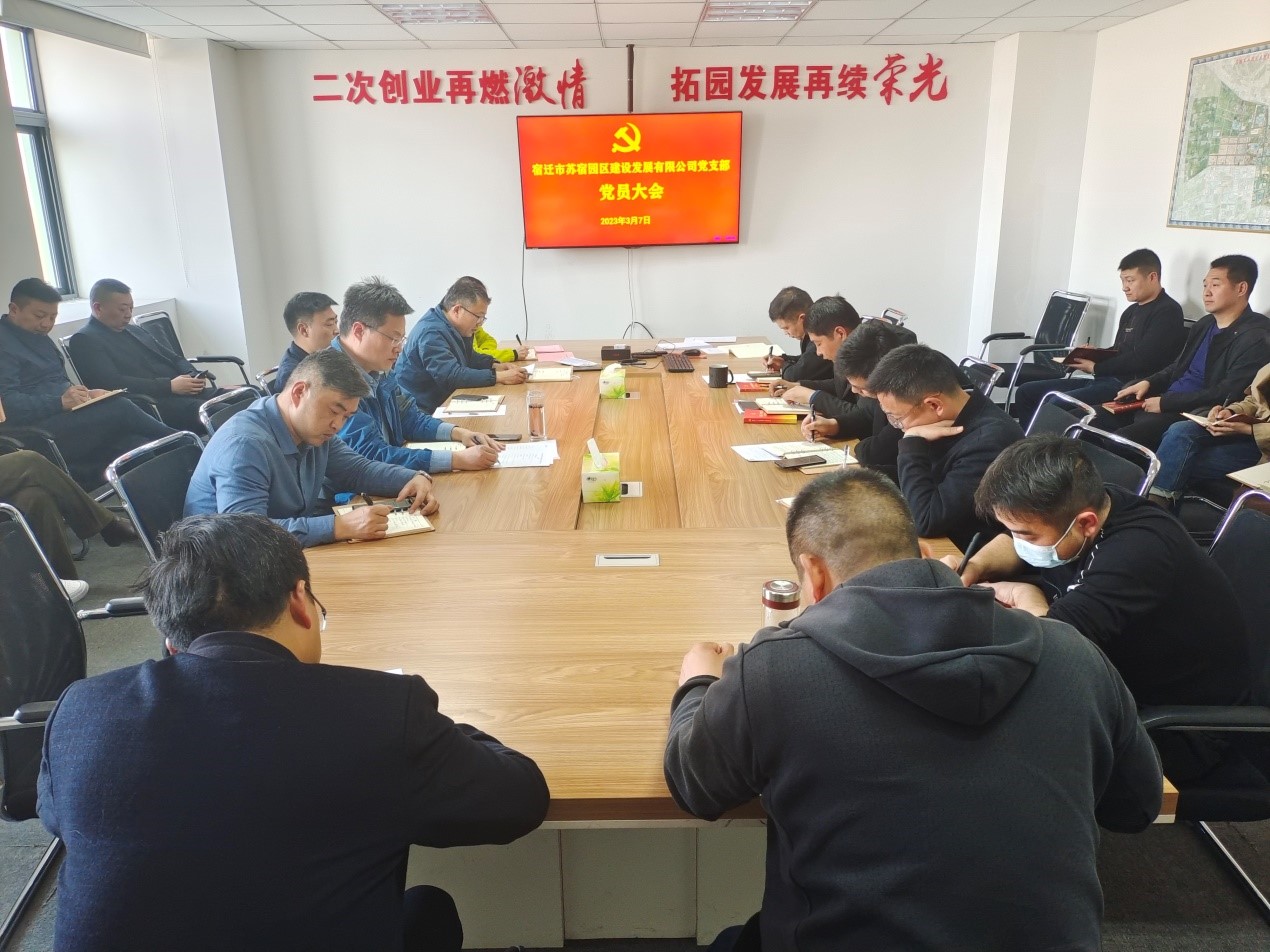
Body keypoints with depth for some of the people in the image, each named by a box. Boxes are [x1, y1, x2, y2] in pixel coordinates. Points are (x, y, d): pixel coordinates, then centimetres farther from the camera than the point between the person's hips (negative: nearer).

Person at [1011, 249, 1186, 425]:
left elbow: (1142, 359, -16)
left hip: (1130, 388, -10)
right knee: (1026, 392, 4)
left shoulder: (1167, 311, -6)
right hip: (1106, 380, 10)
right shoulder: (1132, 311, 21)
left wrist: (1095, 368, -9)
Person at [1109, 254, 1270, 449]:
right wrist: (1148, 383, 6)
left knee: (1121, 439, -30)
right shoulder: (1205, 324, 17)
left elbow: (1225, 395, -19)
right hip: (1163, 404, 9)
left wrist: (1165, 402, -17)